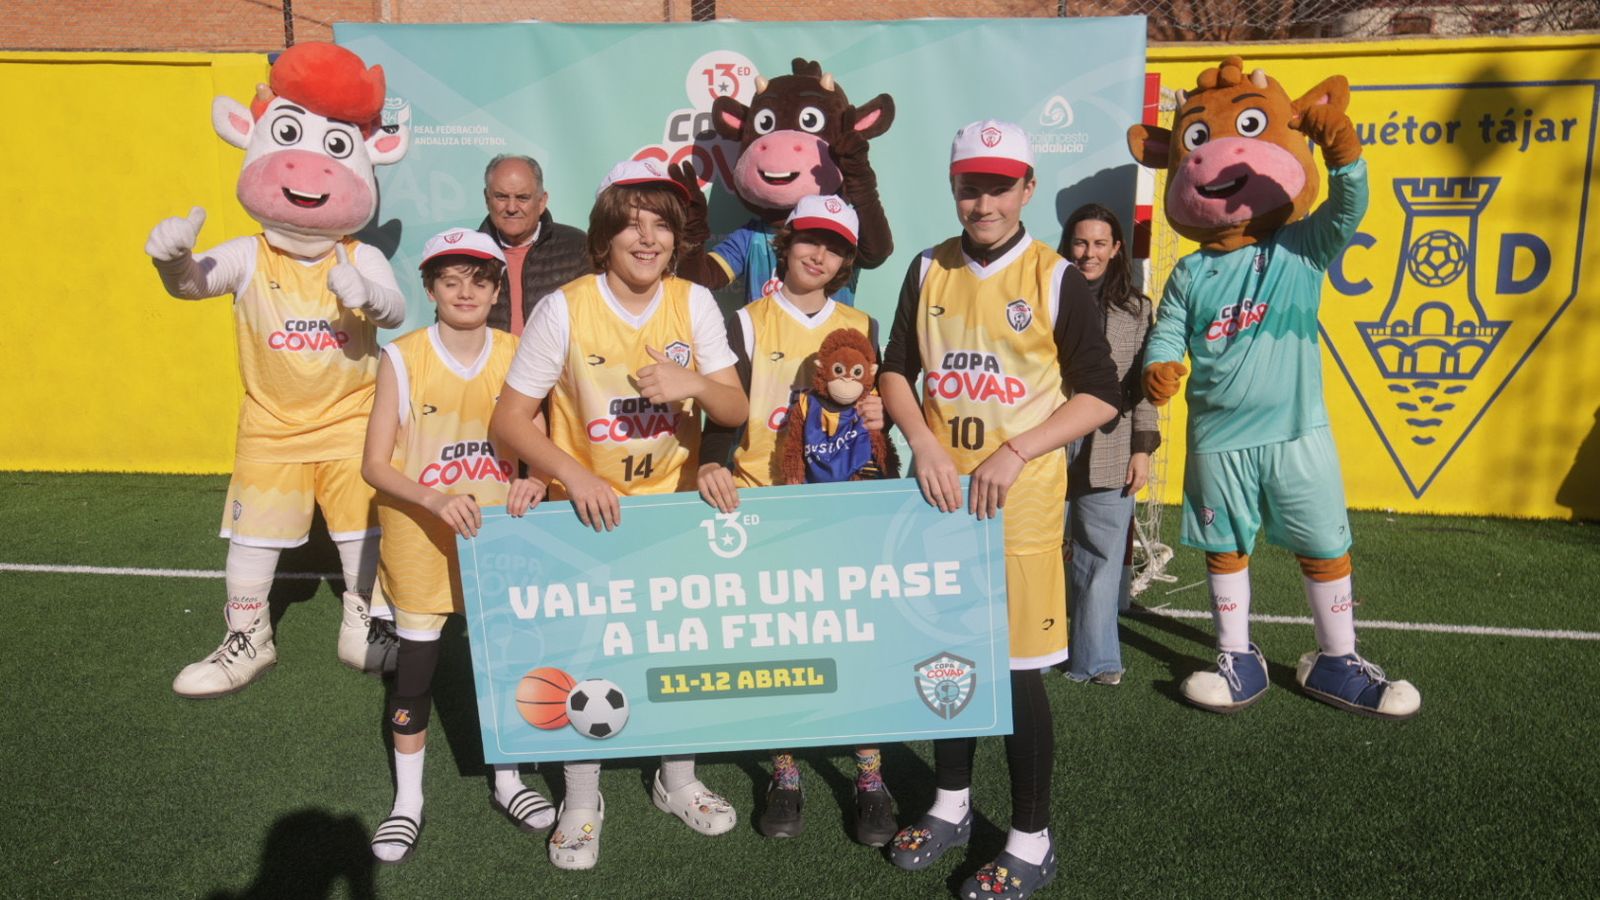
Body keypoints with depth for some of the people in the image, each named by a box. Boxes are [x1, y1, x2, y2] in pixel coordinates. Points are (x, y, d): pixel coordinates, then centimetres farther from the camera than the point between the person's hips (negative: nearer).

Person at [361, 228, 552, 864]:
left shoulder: (516, 356, -4)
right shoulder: (403, 359, -11)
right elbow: (374, 464, -10)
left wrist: (534, 482, -20)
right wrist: (436, 500, -26)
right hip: (421, 537, -2)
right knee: (416, 665, 7)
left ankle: (507, 781, 33)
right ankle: (408, 801, 26)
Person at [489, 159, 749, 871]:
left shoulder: (693, 303, -8)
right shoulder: (565, 309, -16)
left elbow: (737, 410, -8)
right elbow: (509, 420, -13)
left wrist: (694, 383, -29)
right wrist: (576, 475, -27)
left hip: (672, 502, 3)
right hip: (586, 506, -2)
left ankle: (677, 780, 34)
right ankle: (581, 802, 25)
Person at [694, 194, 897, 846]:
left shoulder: (861, 327, 11)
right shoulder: (747, 323, 3)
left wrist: (879, 416, -7)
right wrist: (713, 462, -27)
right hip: (762, 501, -1)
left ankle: (870, 775, 12)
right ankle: (785, 773, 20)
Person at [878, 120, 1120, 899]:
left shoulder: (1057, 279, -6)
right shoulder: (929, 271, 5)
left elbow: (1100, 395, -7)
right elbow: (895, 370, 9)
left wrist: (1013, 455, -17)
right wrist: (923, 444, -9)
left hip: (1021, 499, -4)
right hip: (940, 488, 4)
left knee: (1018, 664, 1)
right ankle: (951, 805, 34)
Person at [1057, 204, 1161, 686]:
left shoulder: (1134, 309, 8)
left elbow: (1143, 386, 8)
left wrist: (1142, 449, 2)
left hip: (1110, 457, 1)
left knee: (1102, 560, 5)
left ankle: (1095, 658, 18)